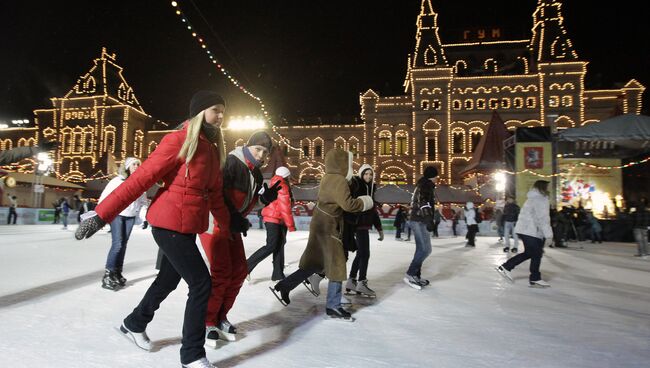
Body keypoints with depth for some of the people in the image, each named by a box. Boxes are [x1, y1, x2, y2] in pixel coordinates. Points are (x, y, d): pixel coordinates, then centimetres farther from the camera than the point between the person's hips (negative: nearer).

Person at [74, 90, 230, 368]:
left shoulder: (212, 149, 10)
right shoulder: (178, 141, -15)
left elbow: (215, 194, 15)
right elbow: (141, 178, -18)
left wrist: (227, 227, 16)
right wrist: (102, 213, -19)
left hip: (187, 228, 9)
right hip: (170, 225, -9)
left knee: (169, 280, 22)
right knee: (201, 283, -7)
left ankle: (134, 324, 48)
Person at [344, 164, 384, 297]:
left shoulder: (371, 188, 15)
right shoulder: (355, 185, -8)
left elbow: (373, 210, 19)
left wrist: (379, 228, 19)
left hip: (365, 225, 9)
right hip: (358, 224, -9)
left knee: (361, 254, 14)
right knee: (364, 253, -4)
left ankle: (351, 281, 25)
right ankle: (361, 283, 7)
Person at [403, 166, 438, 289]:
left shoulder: (422, 185, 22)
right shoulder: (427, 185, -9)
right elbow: (424, 204, -22)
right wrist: (430, 221, -26)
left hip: (417, 220, 10)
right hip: (420, 221, -10)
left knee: (421, 249, 11)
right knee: (426, 249, -11)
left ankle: (416, 275, 14)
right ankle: (410, 274, -10)